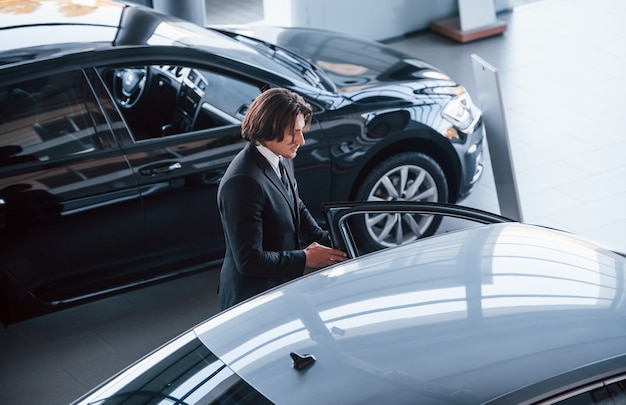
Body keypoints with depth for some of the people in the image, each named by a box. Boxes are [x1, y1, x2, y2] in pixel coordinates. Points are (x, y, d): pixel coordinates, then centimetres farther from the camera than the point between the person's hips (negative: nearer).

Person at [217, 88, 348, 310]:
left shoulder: (282, 161, 1)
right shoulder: (243, 182, -28)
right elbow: (249, 260, -27)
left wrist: (328, 242, 3)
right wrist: (305, 259, -18)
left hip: (280, 286, 9)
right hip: (252, 298, -9)